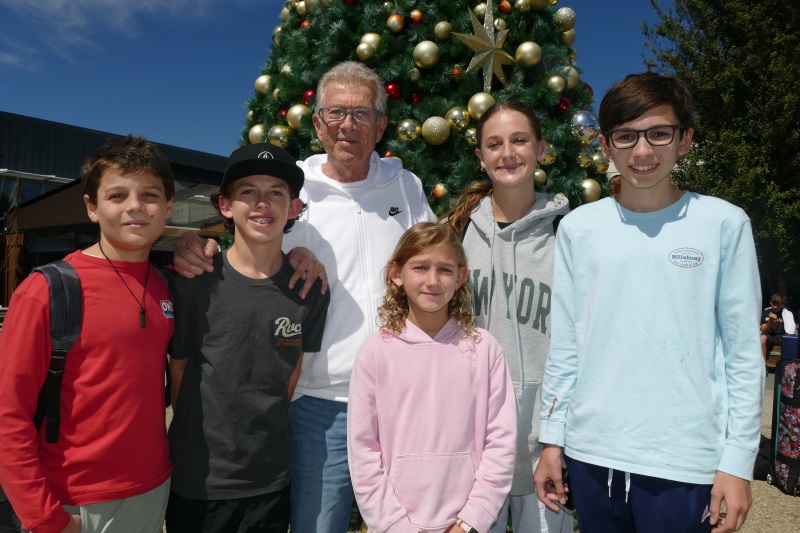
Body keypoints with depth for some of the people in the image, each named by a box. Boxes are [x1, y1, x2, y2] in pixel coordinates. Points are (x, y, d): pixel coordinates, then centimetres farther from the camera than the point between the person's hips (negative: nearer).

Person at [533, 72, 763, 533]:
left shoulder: (724, 224, -2)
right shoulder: (578, 227, 2)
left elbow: (743, 354, -1)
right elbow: (564, 346, 5)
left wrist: (738, 460, -3)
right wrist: (552, 441, 6)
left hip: (685, 462, -1)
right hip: (591, 453, 2)